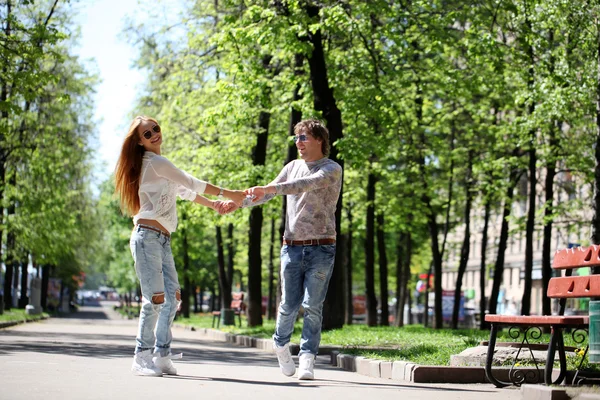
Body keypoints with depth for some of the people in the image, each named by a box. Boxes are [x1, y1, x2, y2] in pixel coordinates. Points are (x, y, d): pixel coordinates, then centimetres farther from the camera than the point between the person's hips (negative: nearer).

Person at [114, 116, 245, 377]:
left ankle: (162, 356, 6)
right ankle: (142, 359, -8)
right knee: (155, 298, -13)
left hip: (162, 239, 10)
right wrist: (227, 194, 2)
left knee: (172, 297, 4)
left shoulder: (157, 164, 22)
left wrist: (211, 204, 31)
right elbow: (191, 183, -5)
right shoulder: (155, 162, -7)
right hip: (147, 237, -10)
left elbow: (182, 190, 31)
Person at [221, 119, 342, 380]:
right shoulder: (293, 167, 14)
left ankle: (307, 359, 0)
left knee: (313, 306, -6)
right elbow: (268, 193, 14)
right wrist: (238, 202, -2)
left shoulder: (332, 169, -4)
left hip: (321, 248, -3)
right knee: (289, 304, 3)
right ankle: (281, 343, 28)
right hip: (292, 247, 3)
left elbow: (307, 184, -22)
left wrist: (269, 188, -33)